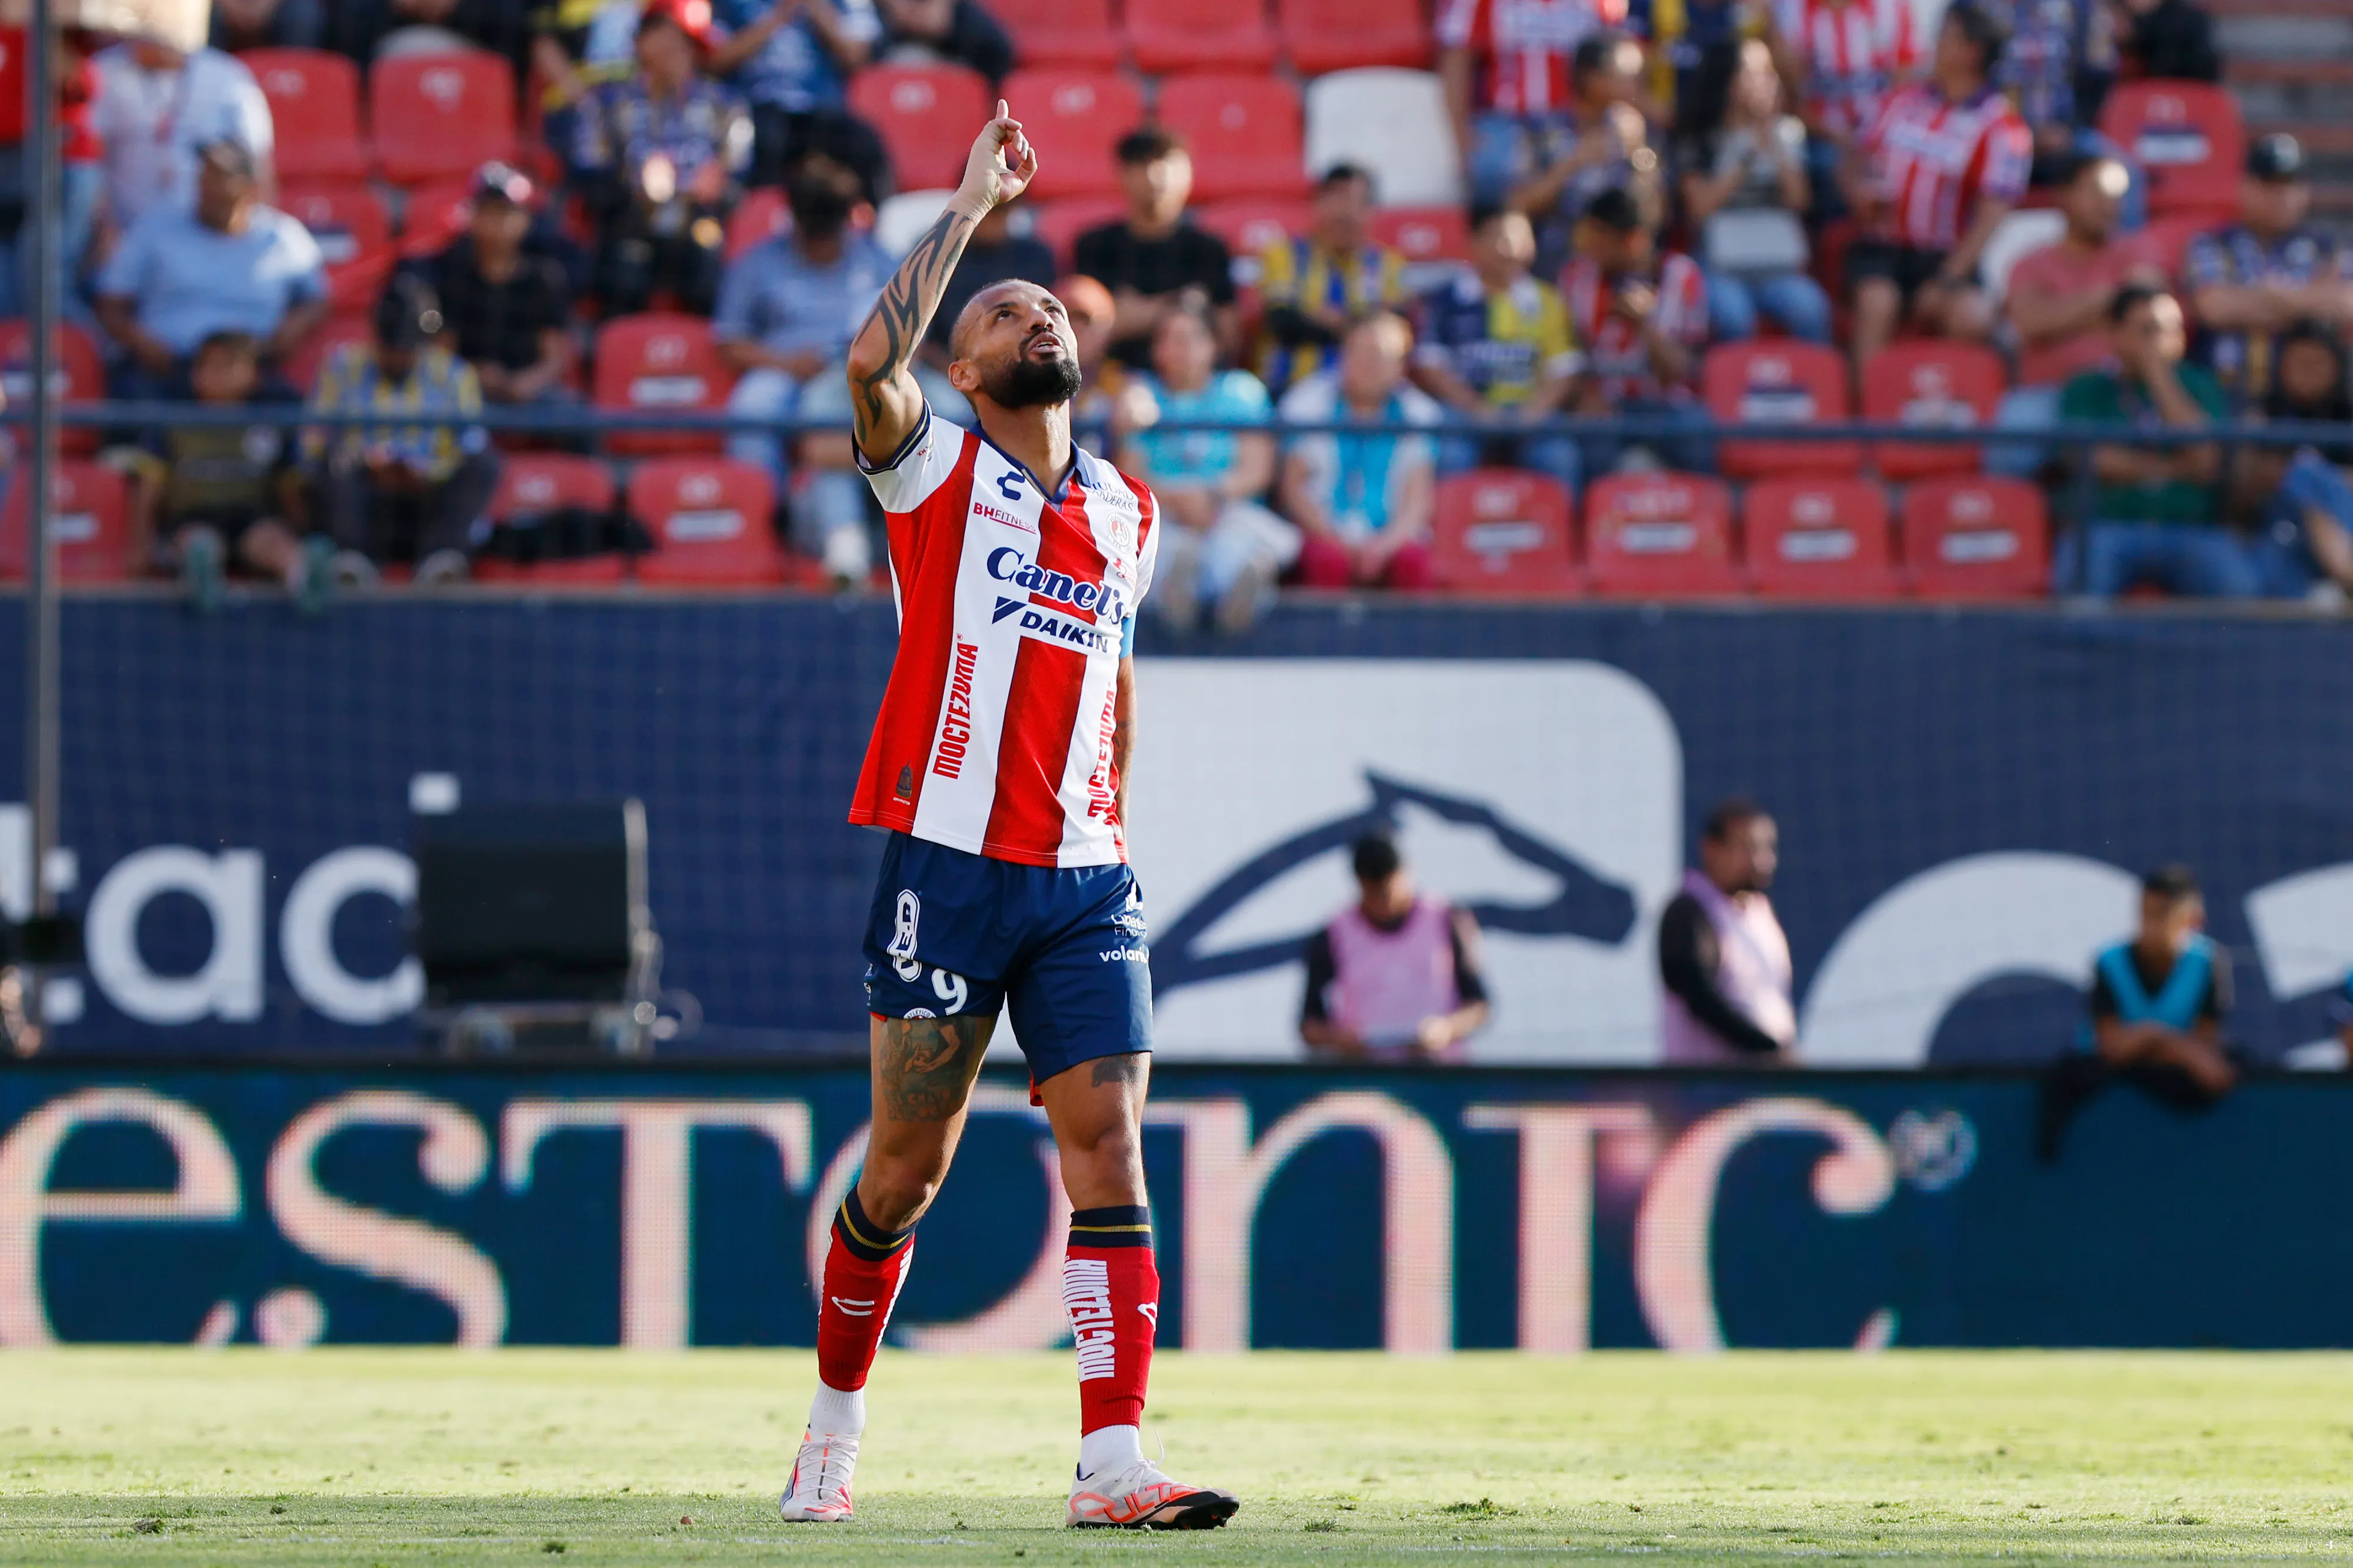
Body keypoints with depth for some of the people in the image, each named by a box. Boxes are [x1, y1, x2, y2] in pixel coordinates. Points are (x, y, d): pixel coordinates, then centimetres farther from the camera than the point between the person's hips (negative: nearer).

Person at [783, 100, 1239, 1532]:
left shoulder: (1130, 516, 15)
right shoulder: (938, 472, 0)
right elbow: (874, 361, -21)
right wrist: (972, 206, -14)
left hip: (1083, 877, 4)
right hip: (948, 864, -4)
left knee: (1110, 1145, -10)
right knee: (908, 1162, 4)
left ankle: (1114, 1464, -16)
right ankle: (836, 1425, 24)